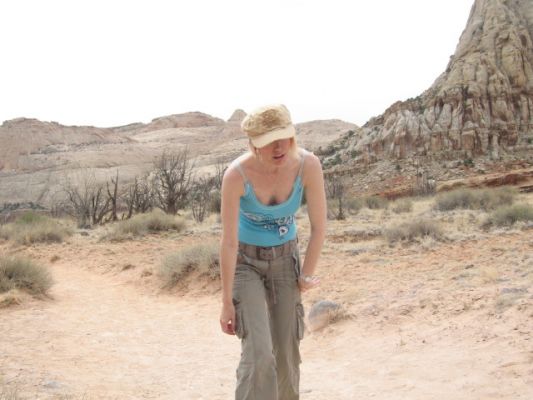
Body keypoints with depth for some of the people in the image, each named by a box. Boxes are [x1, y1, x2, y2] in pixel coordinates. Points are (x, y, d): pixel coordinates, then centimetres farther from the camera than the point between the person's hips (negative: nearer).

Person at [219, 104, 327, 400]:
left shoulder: (308, 165, -24)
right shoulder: (236, 175, -30)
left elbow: (319, 225, -13)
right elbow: (228, 242, -24)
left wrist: (307, 275, -4)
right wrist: (227, 302, -18)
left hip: (285, 258, 3)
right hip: (245, 261, -3)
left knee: (287, 353, 7)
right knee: (258, 353, -16)